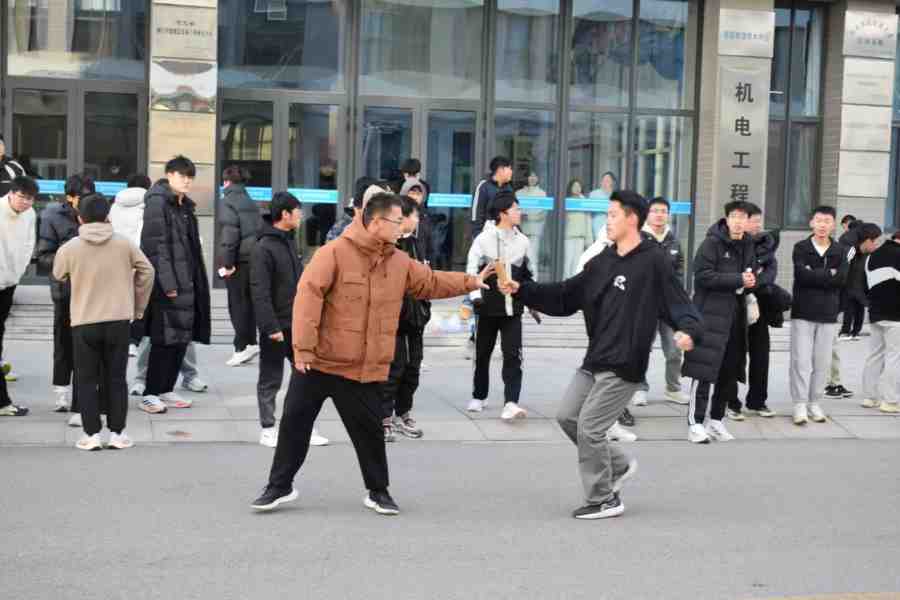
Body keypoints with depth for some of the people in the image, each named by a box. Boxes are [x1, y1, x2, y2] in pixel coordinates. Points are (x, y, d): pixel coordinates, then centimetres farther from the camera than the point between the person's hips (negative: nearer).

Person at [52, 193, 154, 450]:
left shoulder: (69, 248, -6)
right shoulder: (124, 243, -3)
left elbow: (59, 276, 12)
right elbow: (146, 271, 5)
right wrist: (138, 307, 16)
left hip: (84, 323, -1)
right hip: (119, 321, 1)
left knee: (87, 380, 10)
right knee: (116, 378, 11)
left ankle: (92, 434, 9)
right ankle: (117, 433, 13)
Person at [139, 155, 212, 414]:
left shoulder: (185, 206, 19)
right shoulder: (157, 202, -8)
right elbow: (155, 245, -15)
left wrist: (197, 282, 14)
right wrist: (167, 283, -20)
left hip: (186, 283, 9)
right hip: (166, 285, -9)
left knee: (182, 337, 11)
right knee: (164, 339, -6)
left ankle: (165, 390, 20)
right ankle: (150, 394, 2)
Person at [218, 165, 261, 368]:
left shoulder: (229, 201, -6)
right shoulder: (251, 202, 16)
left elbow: (230, 232, -15)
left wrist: (227, 262, -14)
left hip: (239, 259, -7)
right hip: (254, 258, 7)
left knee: (237, 303, -1)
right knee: (248, 301, 14)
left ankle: (243, 347, -1)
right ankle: (250, 343, 18)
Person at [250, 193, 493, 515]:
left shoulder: (400, 262, 6)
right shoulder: (334, 253, -15)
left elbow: (431, 282, 20)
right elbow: (308, 296, -18)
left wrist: (471, 282, 14)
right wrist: (303, 346, -21)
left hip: (365, 368, 4)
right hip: (319, 362, -4)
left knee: (370, 430, 8)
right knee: (295, 421, 4)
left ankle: (378, 491, 25)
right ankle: (280, 486, 19)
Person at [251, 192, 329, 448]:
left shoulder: (290, 243, 12)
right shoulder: (263, 248, -15)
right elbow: (259, 293, -19)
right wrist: (271, 326, -22)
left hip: (298, 324, 8)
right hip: (277, 327, -8)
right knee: (270, 380, 5)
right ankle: (268, 428, 15)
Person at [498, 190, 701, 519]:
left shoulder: (654, 261, -11)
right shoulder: (602, 261, 10)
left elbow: (679, 303, -15)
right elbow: (565, 297, 13)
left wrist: (688, 330, -36)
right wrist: (522, 289, 6)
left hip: (624, 366, -8)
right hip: (594, 361, 8)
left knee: (589, 427, -7)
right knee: (567, 416, 11)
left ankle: (604, 499, 11)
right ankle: (619, 465, 27)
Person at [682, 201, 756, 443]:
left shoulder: (748, 246, 13)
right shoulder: (712, 243, -8)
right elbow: (703, 275, -16)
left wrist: (750, 283, 1)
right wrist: (738, 280, -16)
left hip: (736, 314, 7)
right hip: (710, 312, -7)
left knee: (730, 371, 9)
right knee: (705, 370, -8)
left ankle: (716, 419, 20)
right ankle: (695, 423, -3)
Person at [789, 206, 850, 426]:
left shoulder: (841, 251, 6)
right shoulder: (801, 248, 0)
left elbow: (841, 278, -9)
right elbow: (801, 274, -16)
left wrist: (814, 275, -11)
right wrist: (828, 275, -12)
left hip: (828, 315, 2)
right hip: (802, 313, -2)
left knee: (821, 362, 7)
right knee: (801, 360, -4)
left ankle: (814, 403, 18)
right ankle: (800, 405, 1)